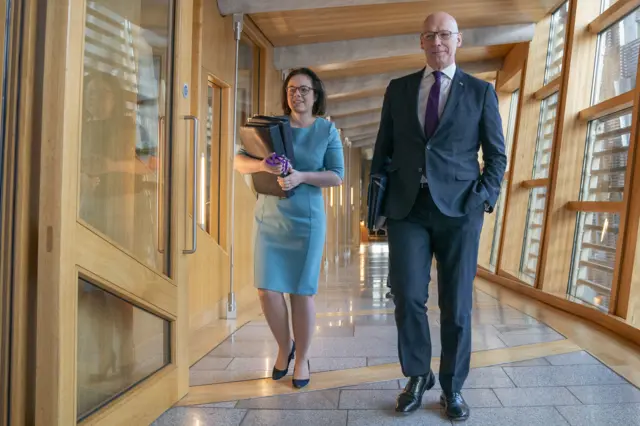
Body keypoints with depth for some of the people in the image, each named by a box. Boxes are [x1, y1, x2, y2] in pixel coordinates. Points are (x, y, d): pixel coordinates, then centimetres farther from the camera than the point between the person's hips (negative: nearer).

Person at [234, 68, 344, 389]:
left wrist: (302, 176, -21)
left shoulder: (327, 130, 2)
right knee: (267, 290, -1)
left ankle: (302, 358, 25)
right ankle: (284, 346, 27)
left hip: (307, 221, -1)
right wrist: (260, 165, -21)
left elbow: (337, 176, -4)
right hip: (269, 219, 2)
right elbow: (239, 161, 2)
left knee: (301, 291, 4)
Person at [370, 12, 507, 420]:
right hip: (407, 208, 1)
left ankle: (452, 387, 23)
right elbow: (383, 148, 13)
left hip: (459, 209, -1)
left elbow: (497, 155, 8)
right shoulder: (398, 89, 12)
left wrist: (484, 199, -7)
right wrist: (377, 198, 3)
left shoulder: (481, 91, 8)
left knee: (456, 305, 5)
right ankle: (418, 377, 21)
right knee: (408, 297, -3)